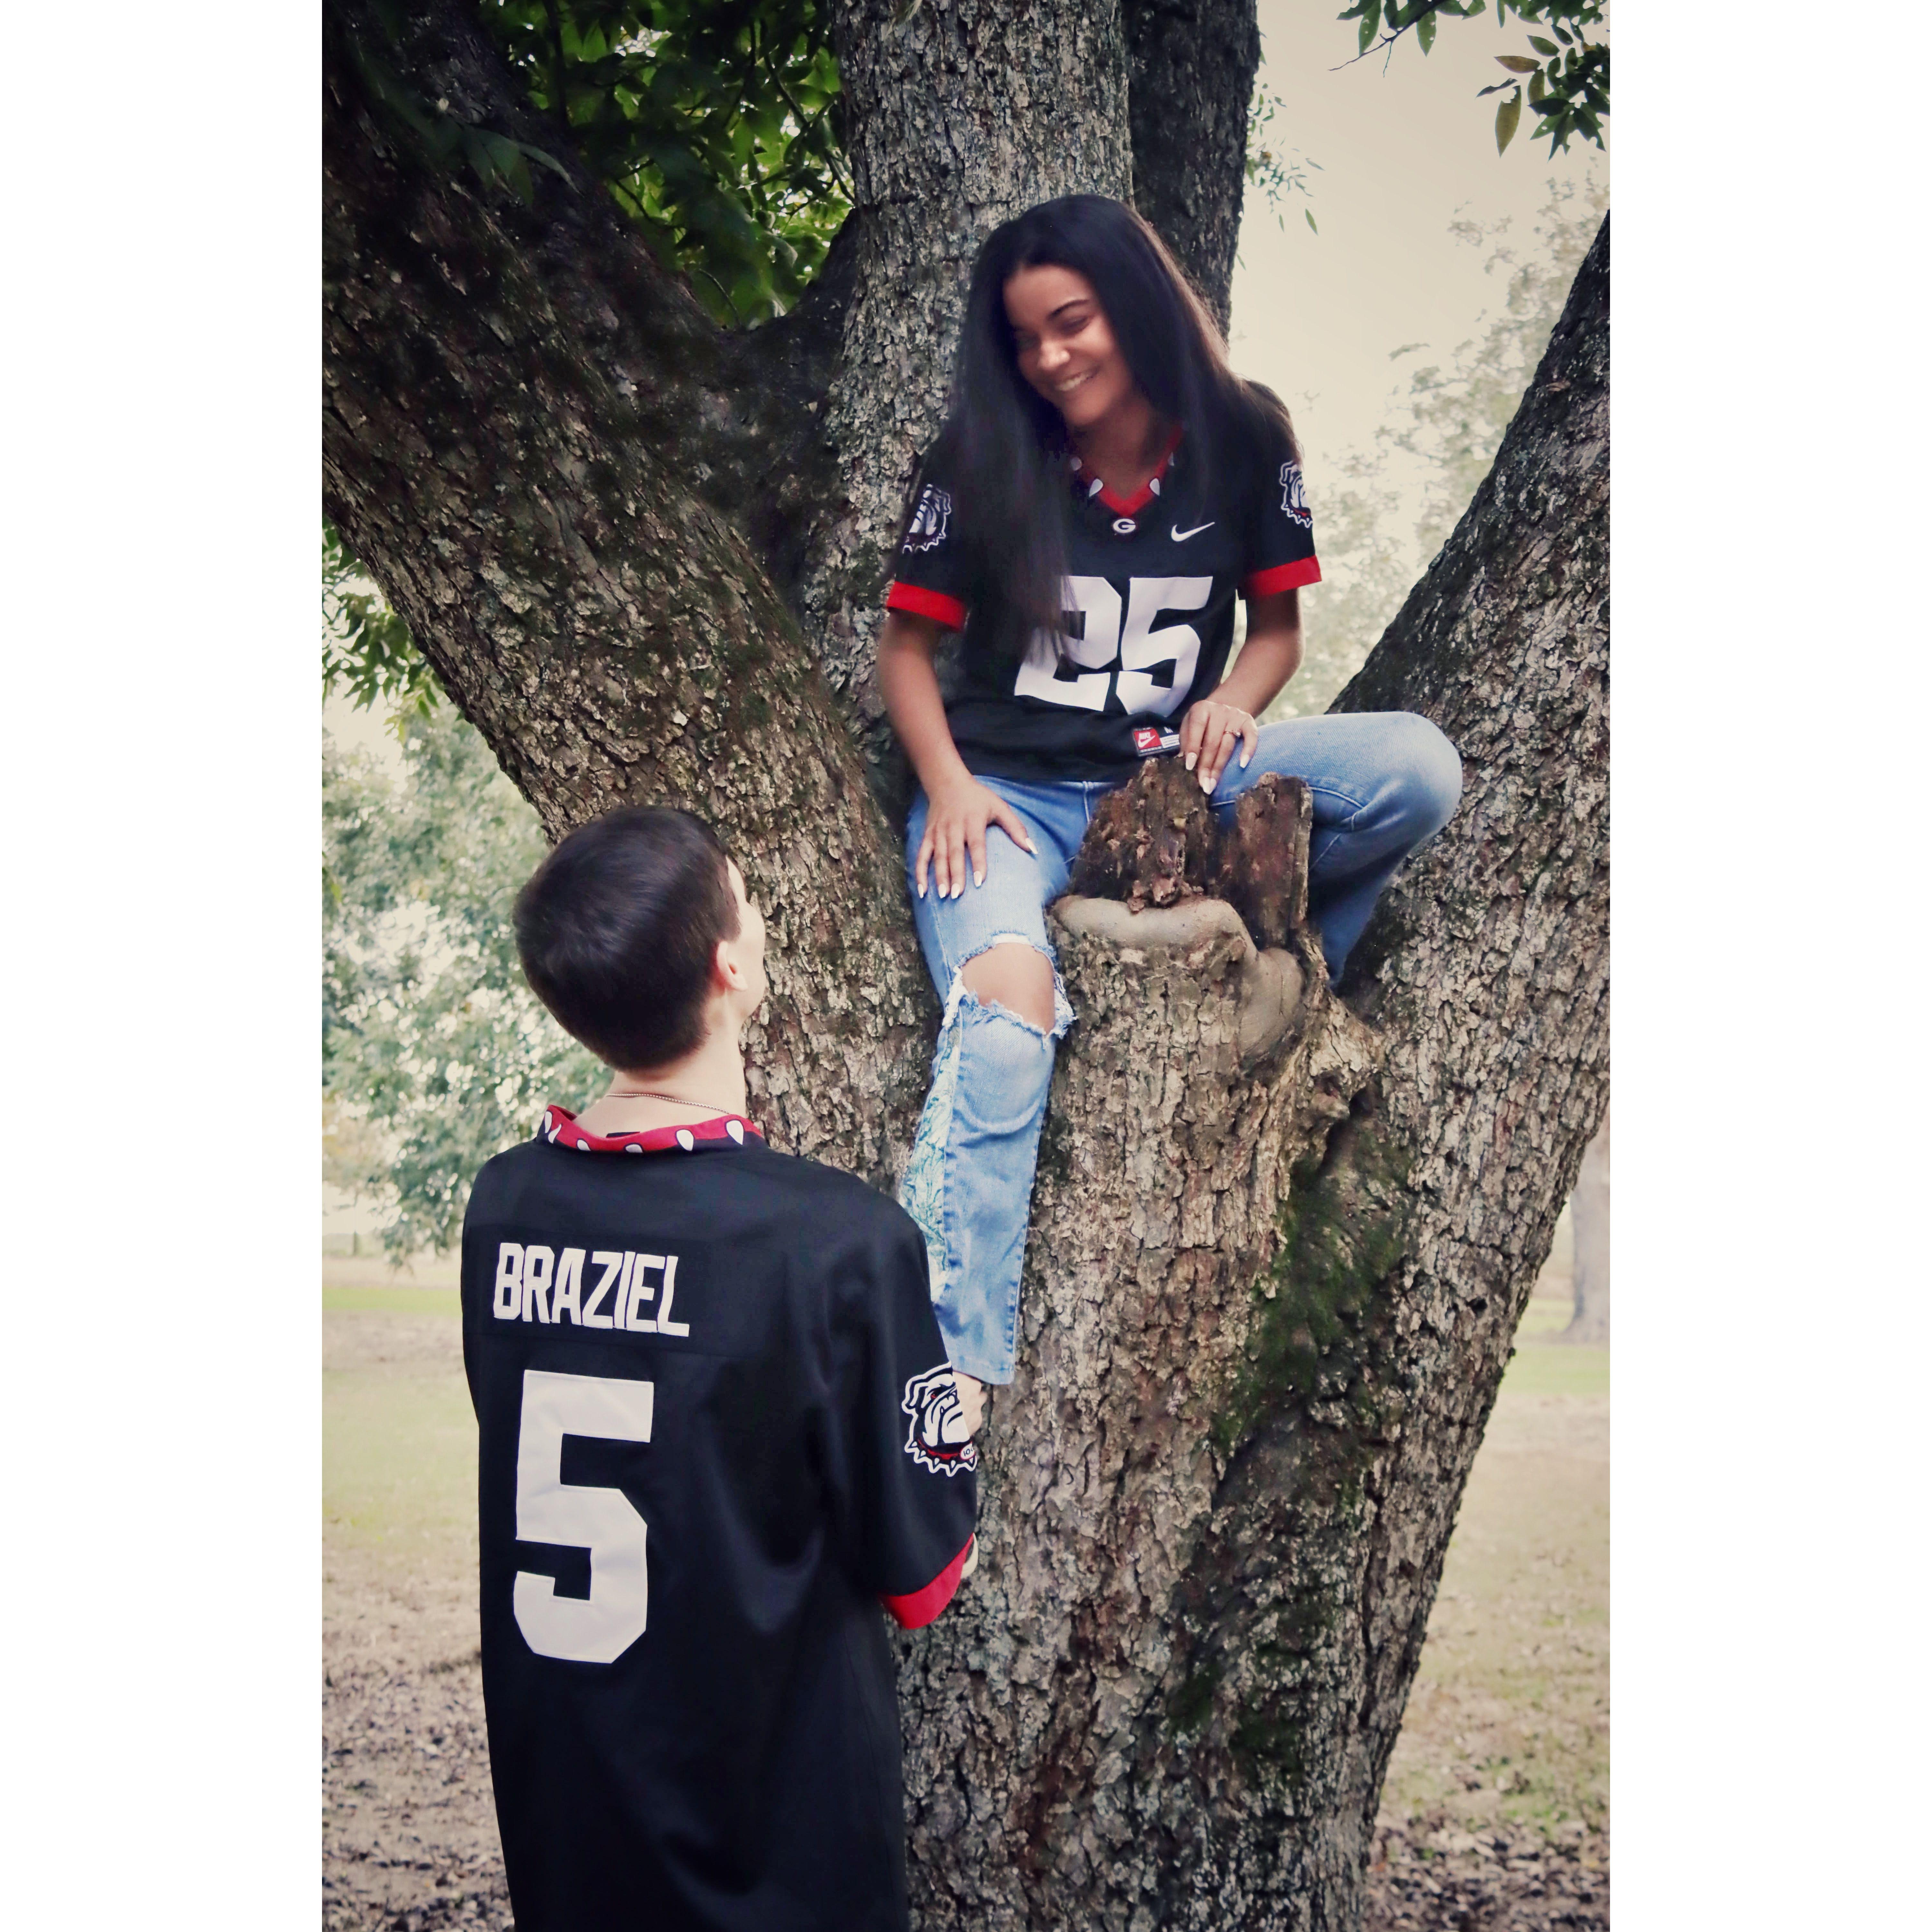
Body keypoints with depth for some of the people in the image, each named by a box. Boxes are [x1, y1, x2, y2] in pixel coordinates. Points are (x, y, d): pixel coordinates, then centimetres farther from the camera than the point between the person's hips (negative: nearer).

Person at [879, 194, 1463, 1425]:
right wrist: (948, 787, -14)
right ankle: (950, 1372, -37)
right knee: (1005, 1020, -33)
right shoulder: (984, 461, -4)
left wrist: (1232, 702, -12)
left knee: (1418, 769, -22)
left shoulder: (1241, 442, 0)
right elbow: (907, 646, 3)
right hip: (1009, 792, -2)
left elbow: (1279, 624, 11)